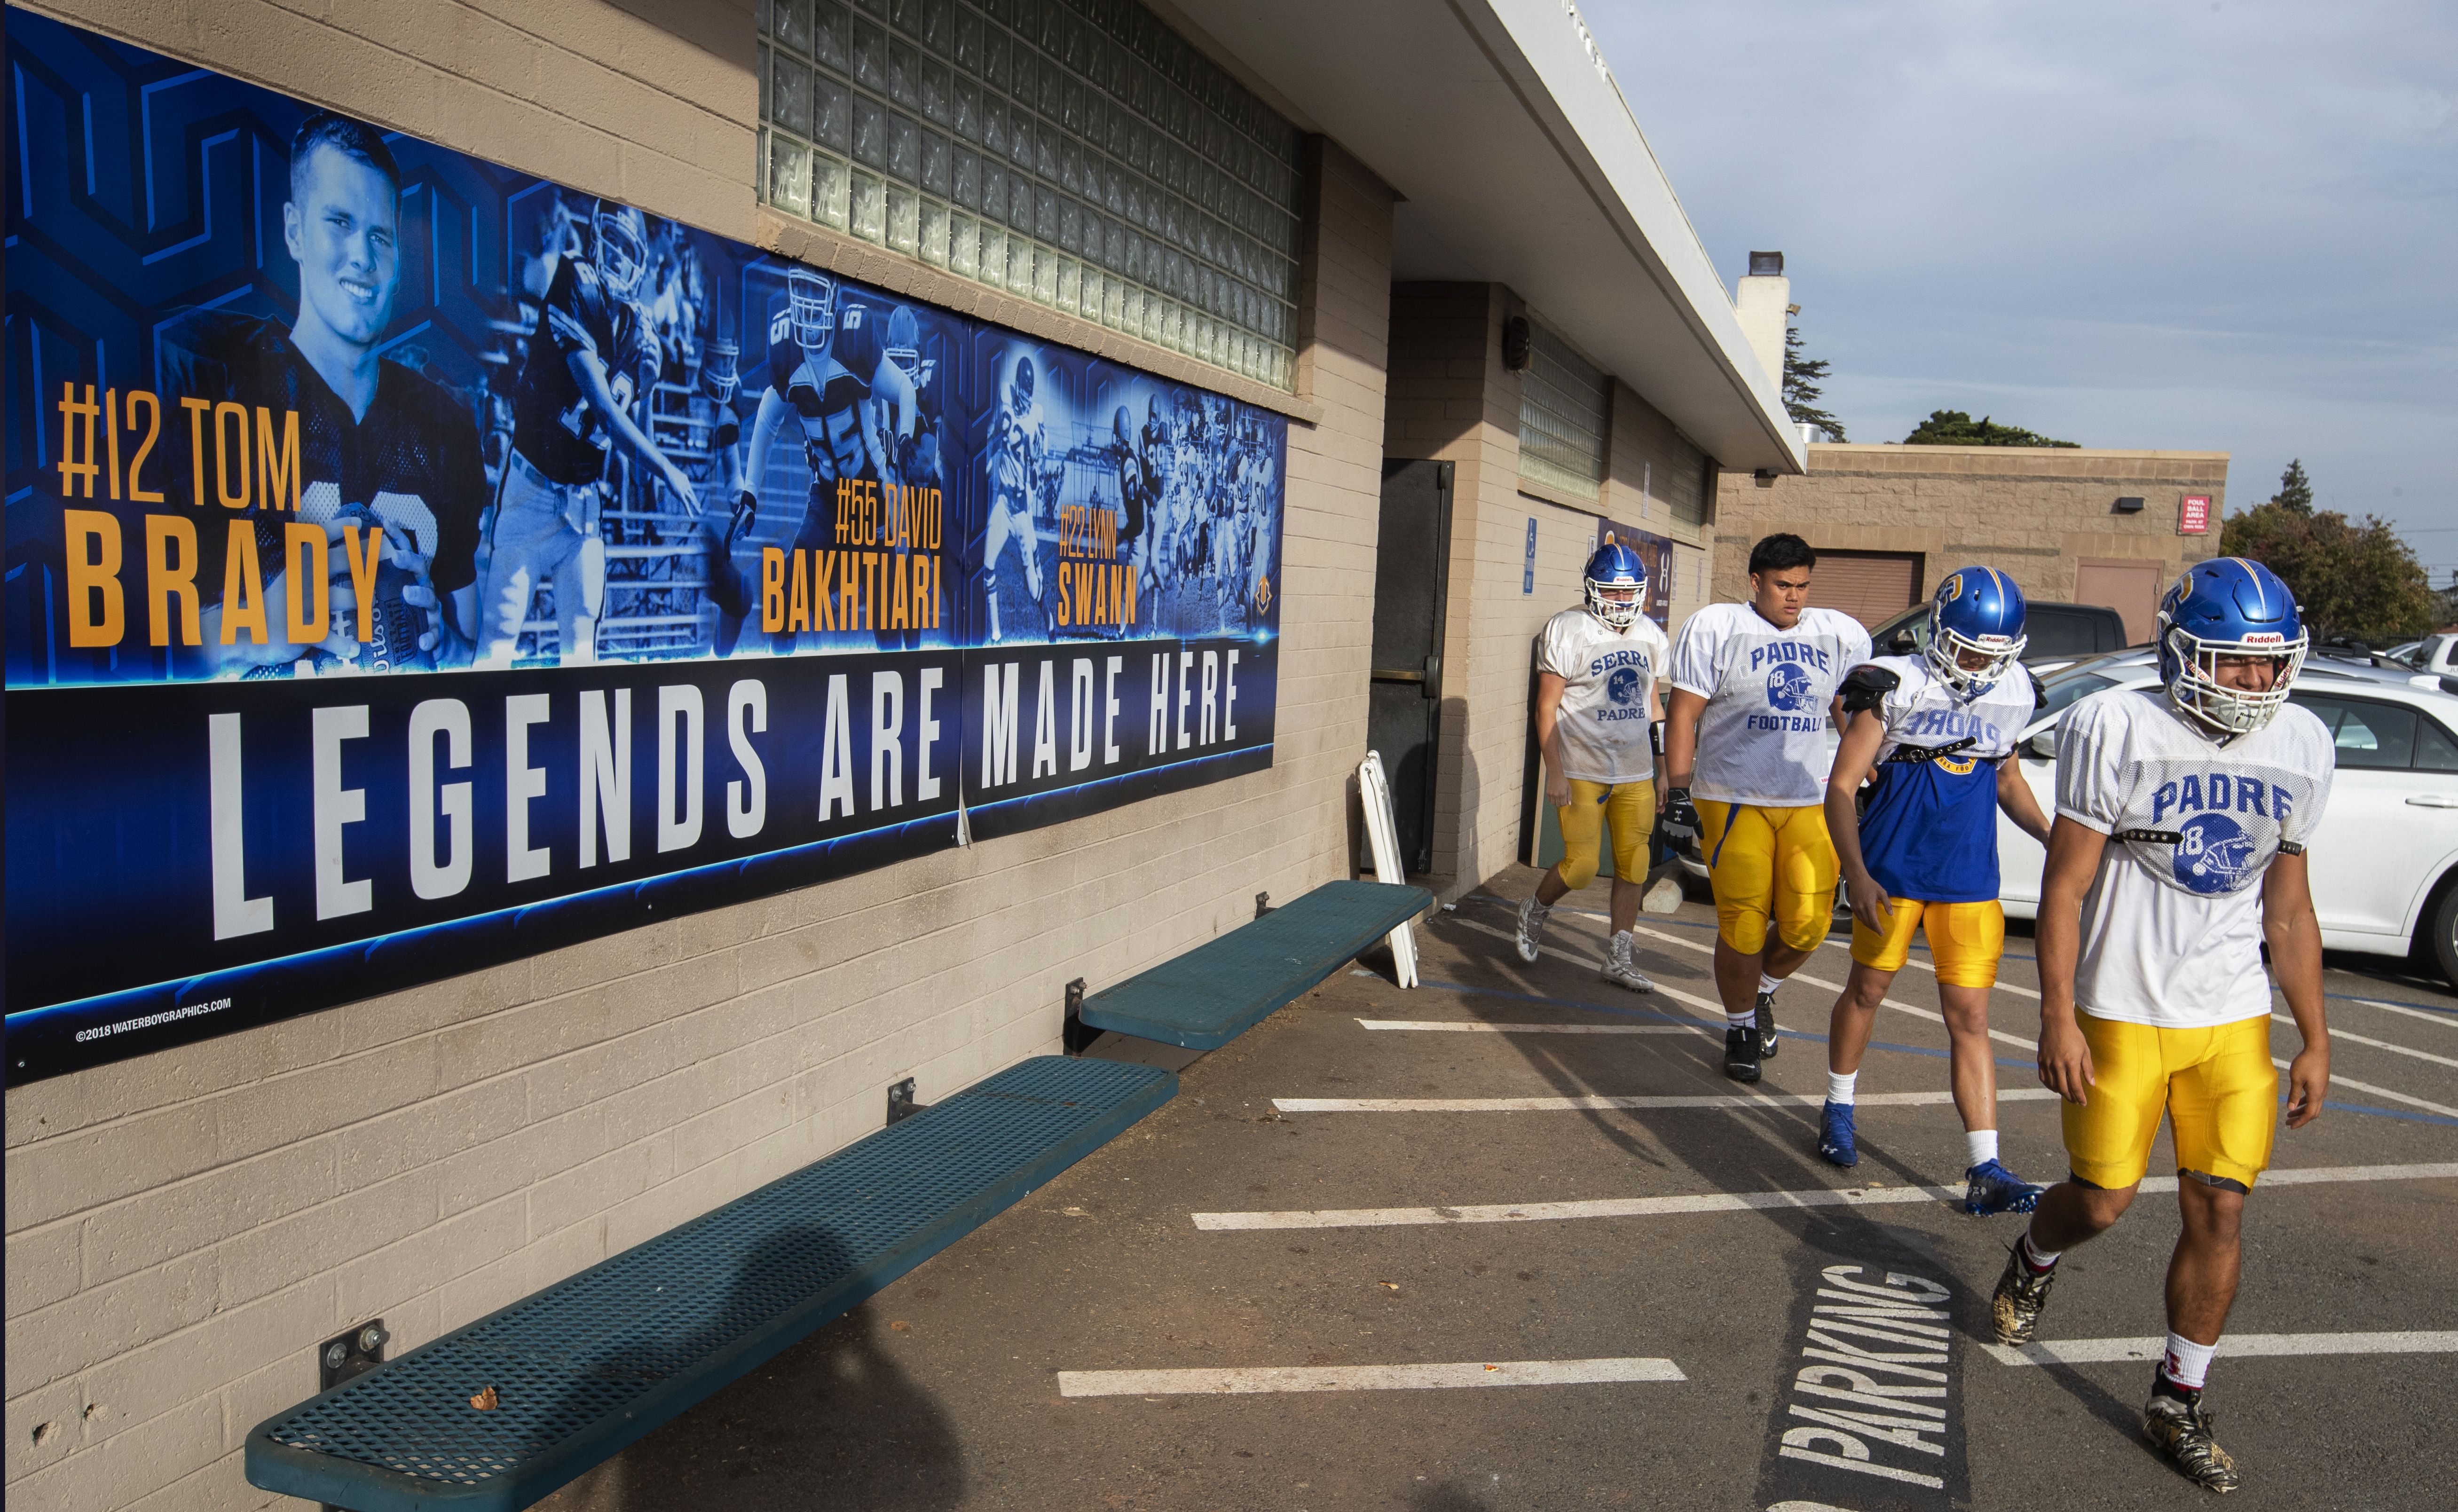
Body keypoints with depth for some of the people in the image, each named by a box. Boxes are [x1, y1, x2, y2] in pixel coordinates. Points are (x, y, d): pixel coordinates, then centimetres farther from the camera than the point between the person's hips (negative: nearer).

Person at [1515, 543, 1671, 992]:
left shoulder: (1649, 634, 9)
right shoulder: (1568, 631, -9)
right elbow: (1547, 707, -10)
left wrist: (1663, 765, 15)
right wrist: (1555, 771, -14)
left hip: (1636, 772, 5)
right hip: (1581, 771, -5)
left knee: (1633, 866, 5)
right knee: (1581, 866, -7)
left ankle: (1619, 959, 17)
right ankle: (1534, 911, 23)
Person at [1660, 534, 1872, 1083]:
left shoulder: (1840, 636, 9)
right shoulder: (1716, 628, -3)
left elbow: (1853, 715, 21)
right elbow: (1683, 716, -3)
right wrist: (1678, 792, -7)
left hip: (1809, 803, 3)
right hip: (1734, 801, -3)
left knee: (1807, 924, -4)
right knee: (1743, 930, -3)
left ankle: (1763, 988, 28)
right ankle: (1740, 1027, 21)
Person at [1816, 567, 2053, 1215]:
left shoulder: (2013, 696, 2)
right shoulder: (1897, 689, -13)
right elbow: (1841, 787, -13)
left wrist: (2051, 837, 2)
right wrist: (1857, 875, -24)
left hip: (1969, 880, 3)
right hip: (1893, 869, -3)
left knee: (1970, 1020, 1)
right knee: (1867, 990, 14)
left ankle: (1984, 1171, 2)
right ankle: (1838, 1108, 37)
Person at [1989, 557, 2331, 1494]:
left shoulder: (2300, 747, 3)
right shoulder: (2117, 730, -12)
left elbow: (2288, 909, 10)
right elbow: (2065, 886, -10)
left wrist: (2314, 1041, 9)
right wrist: (2058, 1020, -14)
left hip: (2233, 1021, 4)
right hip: (2120, 1015, -4)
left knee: (2220, 1212, 4)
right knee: (2101, 1201, 5)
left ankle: (2179, 1405, 21)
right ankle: (2033, 1261, 41)